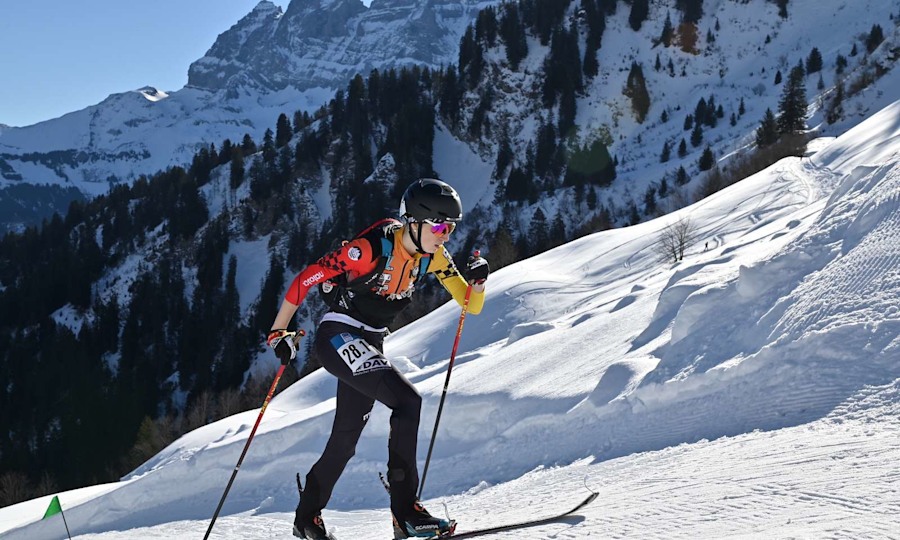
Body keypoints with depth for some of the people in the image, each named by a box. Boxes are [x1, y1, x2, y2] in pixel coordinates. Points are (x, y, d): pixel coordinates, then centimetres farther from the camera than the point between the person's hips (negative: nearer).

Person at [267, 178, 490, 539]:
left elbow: (471, 306, 1)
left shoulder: (432, 256, -1)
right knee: (407, 401, -25)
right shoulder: (372, 248, -22)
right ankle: (405, 510, -22)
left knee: (345, 441, 14)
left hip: (370, 346, 8)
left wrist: (478, 281, -21)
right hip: (338, 337, -8)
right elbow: (307, 278, -18)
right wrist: (278, 333, -15)